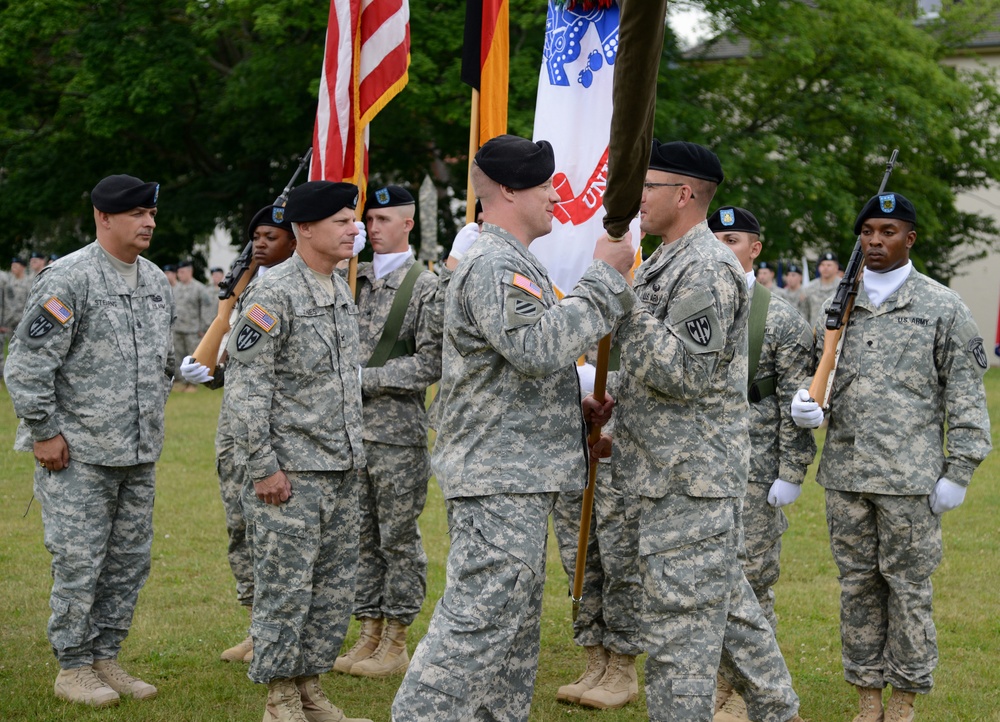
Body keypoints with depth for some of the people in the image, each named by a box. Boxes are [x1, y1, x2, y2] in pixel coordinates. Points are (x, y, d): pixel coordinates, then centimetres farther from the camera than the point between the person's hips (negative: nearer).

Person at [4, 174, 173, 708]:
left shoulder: (156, 282, 11)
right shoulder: (67, 279, -13)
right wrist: (44, 432, -14)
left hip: (140, 454, 8)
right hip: (79, 454, -7)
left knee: (129, 561, 11)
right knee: (79, 563, -3)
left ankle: (106, 658, 23)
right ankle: (72, 668, 9)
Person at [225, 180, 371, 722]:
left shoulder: (343, 293, 14)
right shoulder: (272, 295, -13)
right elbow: (245, 386, -16)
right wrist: (263, 467, -18)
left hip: (342, 469, 8)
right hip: (292, 470, -8)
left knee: (335, 585, 11)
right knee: (286, 585, -2)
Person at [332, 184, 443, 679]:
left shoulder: (425, 286, -5)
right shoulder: (352, 279, 11)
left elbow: (430, 363, -10)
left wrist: (367, 378, -13)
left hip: (398, 433, -6)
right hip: (351, 430, 6)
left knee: (399, 539, 1)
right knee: (362, 538, 11)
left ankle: (396, 644, 8)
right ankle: (370, 634, 19)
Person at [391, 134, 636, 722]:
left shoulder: (516, 263, 20)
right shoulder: (493, 266, -15)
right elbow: (540, 346, -30)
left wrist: (573, 406, 11)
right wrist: (605, 277, -22)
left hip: (520, 479, 11)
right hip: (499, 480, -11)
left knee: (515, 627, 16)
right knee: (480, 620, -11)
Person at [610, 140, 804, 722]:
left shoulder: (706, 269, -16)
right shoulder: (669, 262, 17)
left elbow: (685, 373, -24)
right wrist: (616, 412, 17)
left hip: (691, 480, -11)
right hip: (675, 472, 11)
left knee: (679, 618, -6)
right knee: (726, 599, 19)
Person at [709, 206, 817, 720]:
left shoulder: (781, 319, -5)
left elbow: (797, 405, -6)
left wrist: (790, 475, -11)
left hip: (753, 471, -4)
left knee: (751, 580, 1)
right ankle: (715, 680, 21)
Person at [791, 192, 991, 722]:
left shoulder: (942, 307, 0)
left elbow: (965, 393, -1)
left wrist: (958, 470, -6)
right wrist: (807, 405, -5)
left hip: (909, 477, -4)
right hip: (845, 471, 4)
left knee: (908, 584, 2)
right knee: (857, 584, 9)